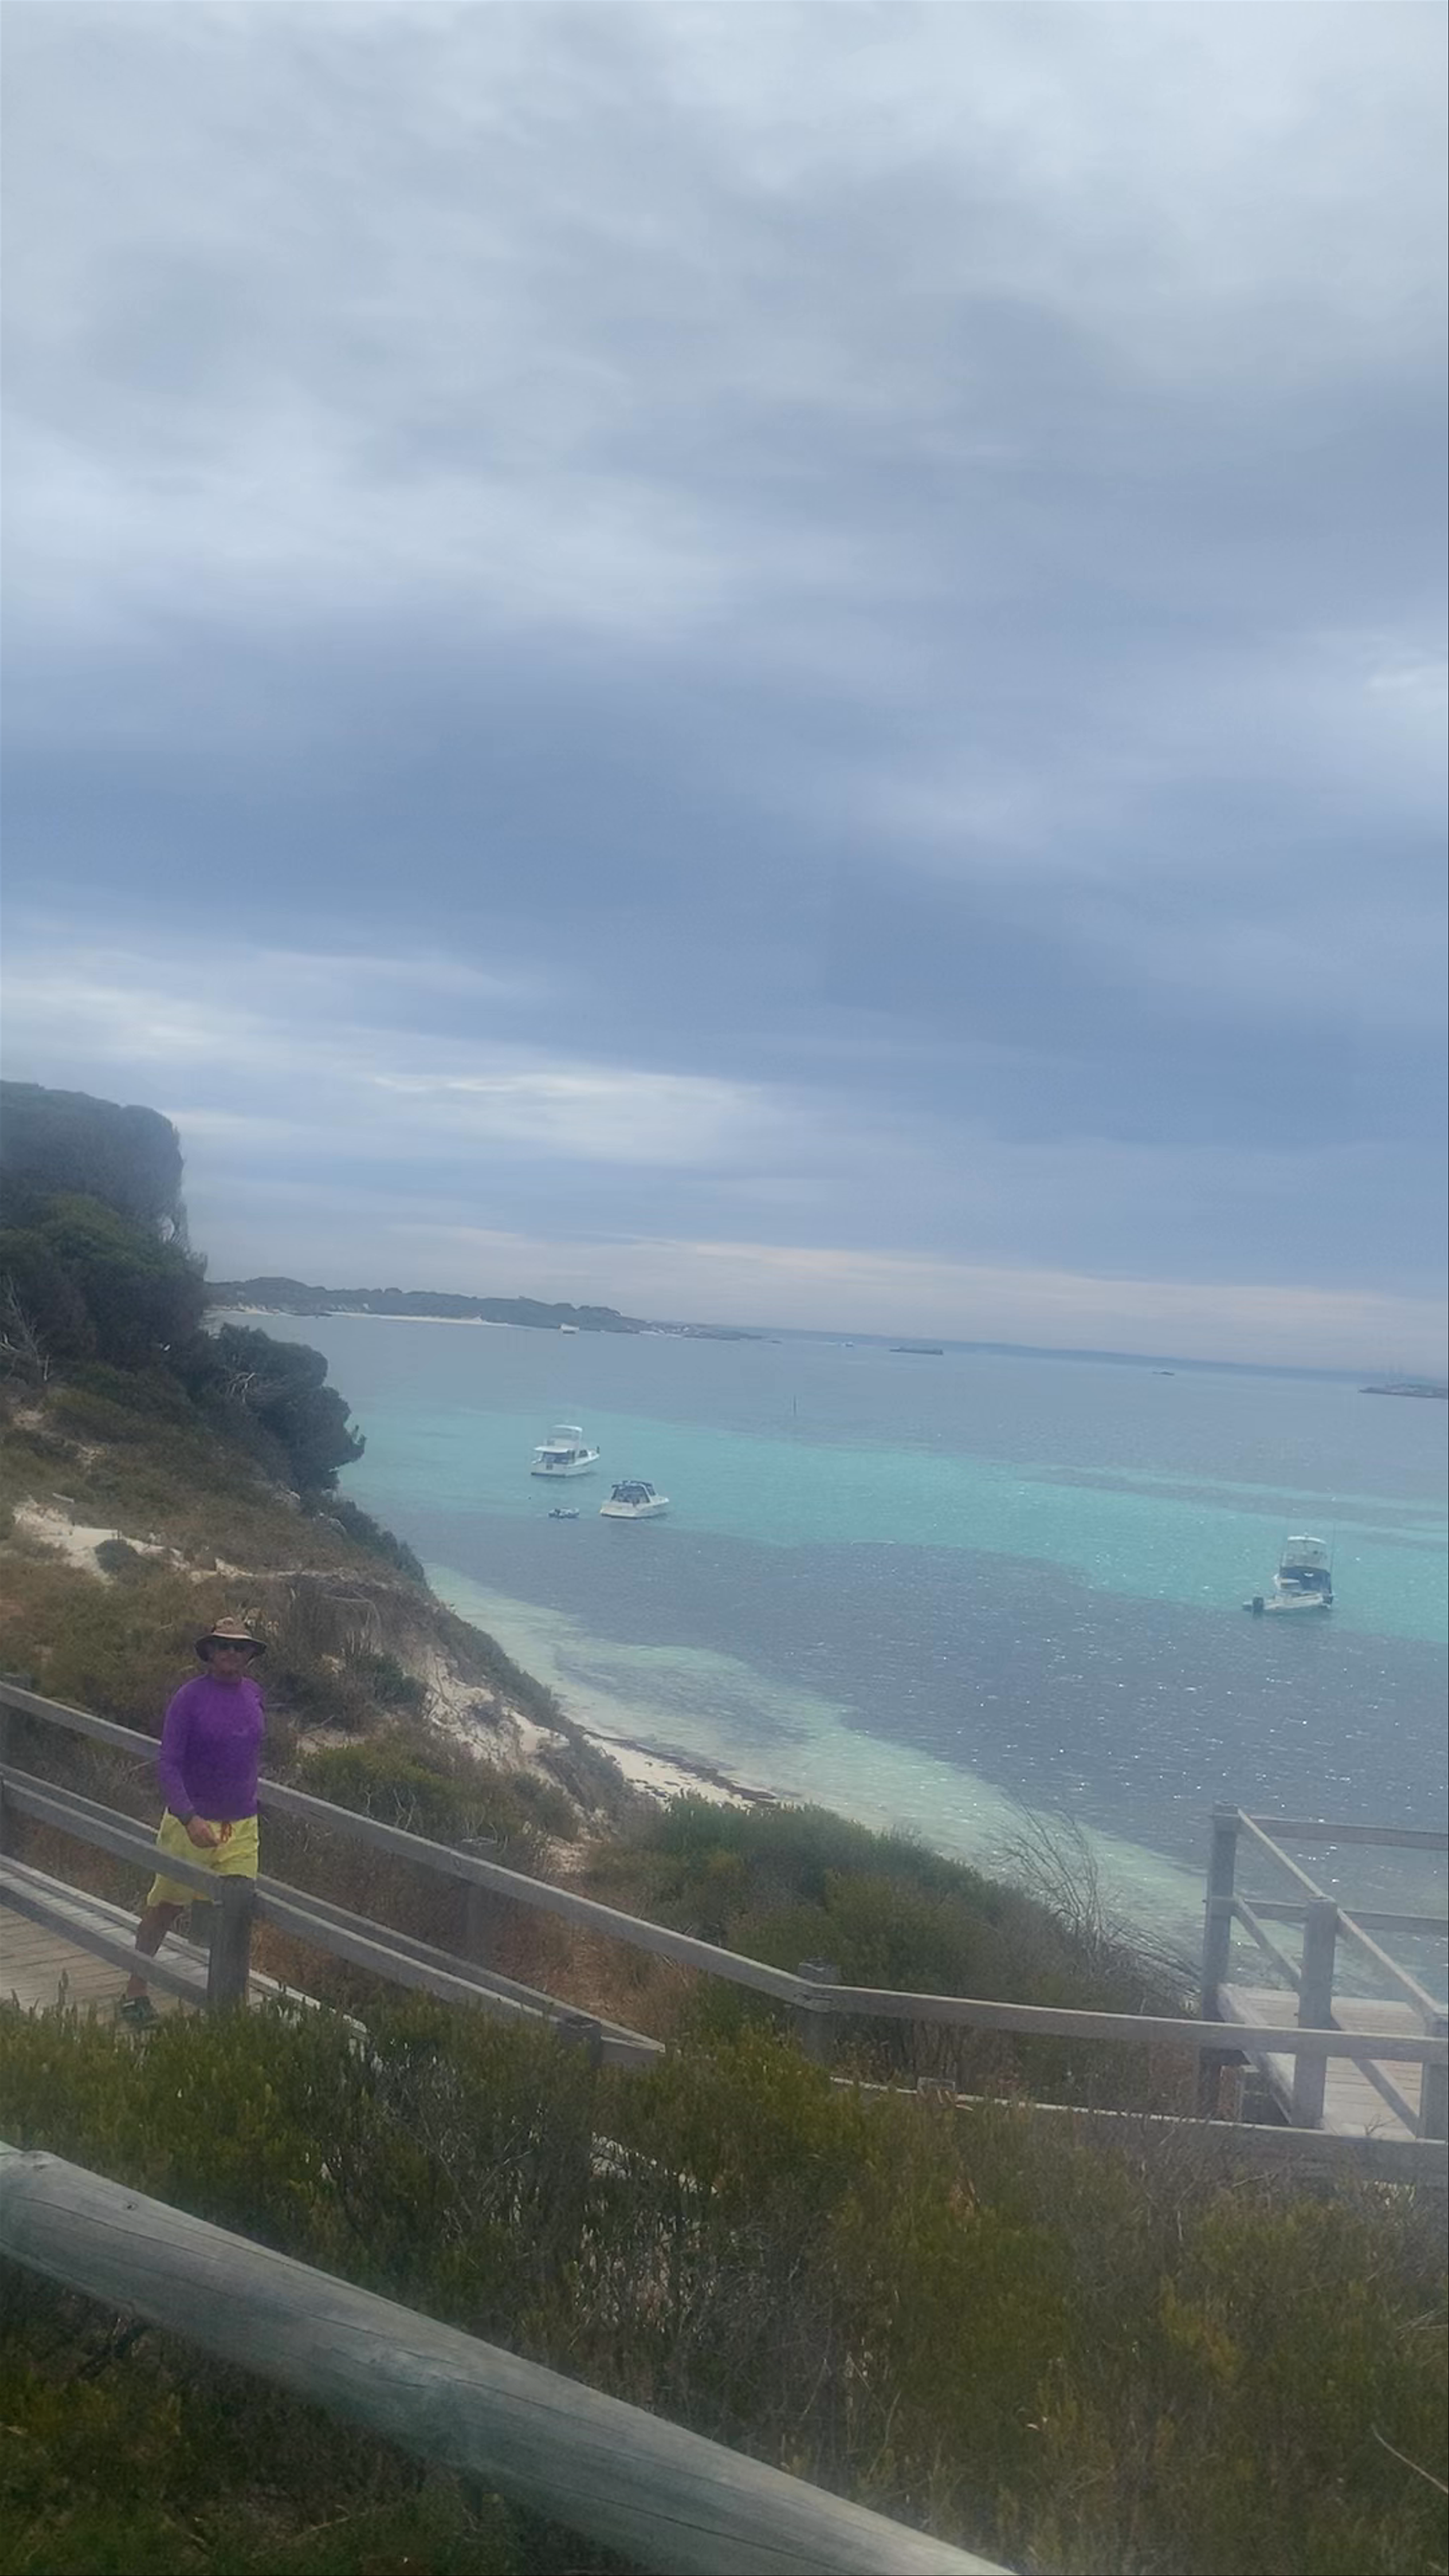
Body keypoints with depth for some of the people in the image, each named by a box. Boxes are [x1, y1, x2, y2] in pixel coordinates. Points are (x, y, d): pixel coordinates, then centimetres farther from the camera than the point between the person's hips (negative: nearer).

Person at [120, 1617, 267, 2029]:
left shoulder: (255, 1696, 3)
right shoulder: (191, 1697, -13)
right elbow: (168, 1764, -16)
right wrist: (190, 1819, -26)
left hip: (241, 1825, 4)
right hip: (193, 1822, -4)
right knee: (164, 1909, 10)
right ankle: (136, 1991, 27)